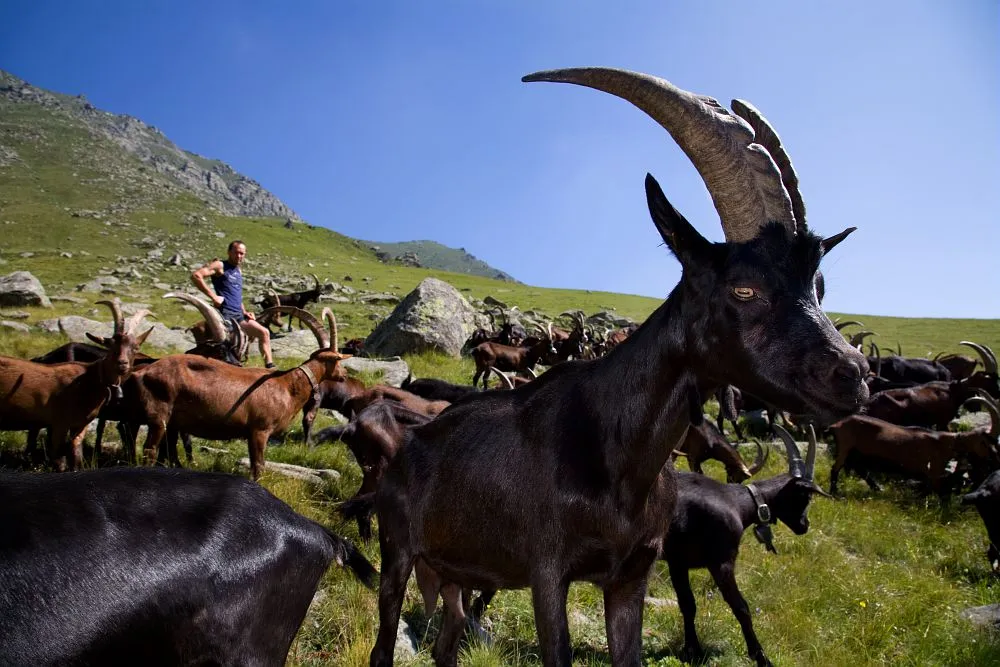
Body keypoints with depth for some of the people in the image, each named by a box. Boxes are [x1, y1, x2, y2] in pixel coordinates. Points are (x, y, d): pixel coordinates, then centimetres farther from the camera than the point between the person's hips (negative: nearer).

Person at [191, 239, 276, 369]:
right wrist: (212, 296, -17)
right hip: (224, 314, -8)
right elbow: (195, 275, -15)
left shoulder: (239, 271, 22)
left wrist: (245, 312, 16)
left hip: (239, 315, 8)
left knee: (264, 332, 5)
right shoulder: (220, 266, -1)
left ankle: (270, 366, 7)